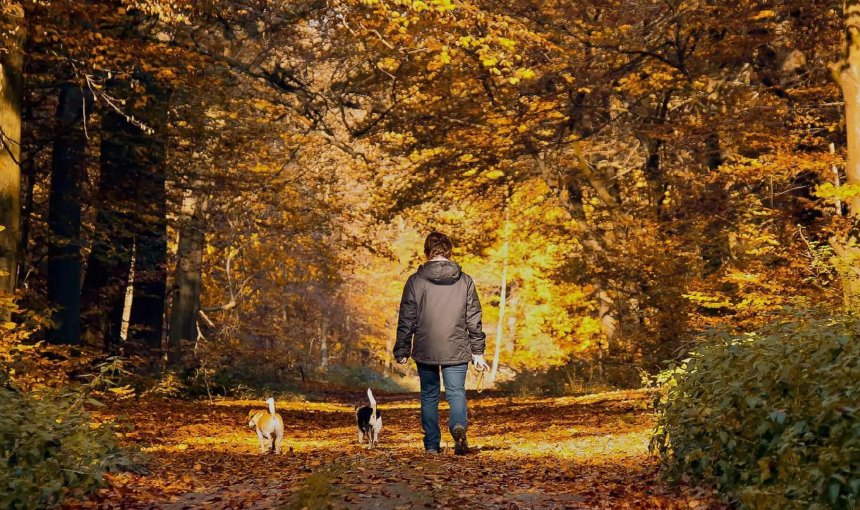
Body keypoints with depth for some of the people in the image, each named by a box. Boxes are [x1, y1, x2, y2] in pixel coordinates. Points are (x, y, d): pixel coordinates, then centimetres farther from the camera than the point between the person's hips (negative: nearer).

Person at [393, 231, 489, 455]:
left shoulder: (415, 281, -3)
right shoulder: (465, 281, 2)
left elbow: (406, 321, -1)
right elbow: (474, 320, 4)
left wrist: (402, 351, 7)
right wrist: (477, 352, 11)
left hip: (425, 351, 0)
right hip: (456, 351, 0)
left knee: (429, 396, 13)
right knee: (457, 393, 4)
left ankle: (432, 444, 12)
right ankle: (459, 427, -24)